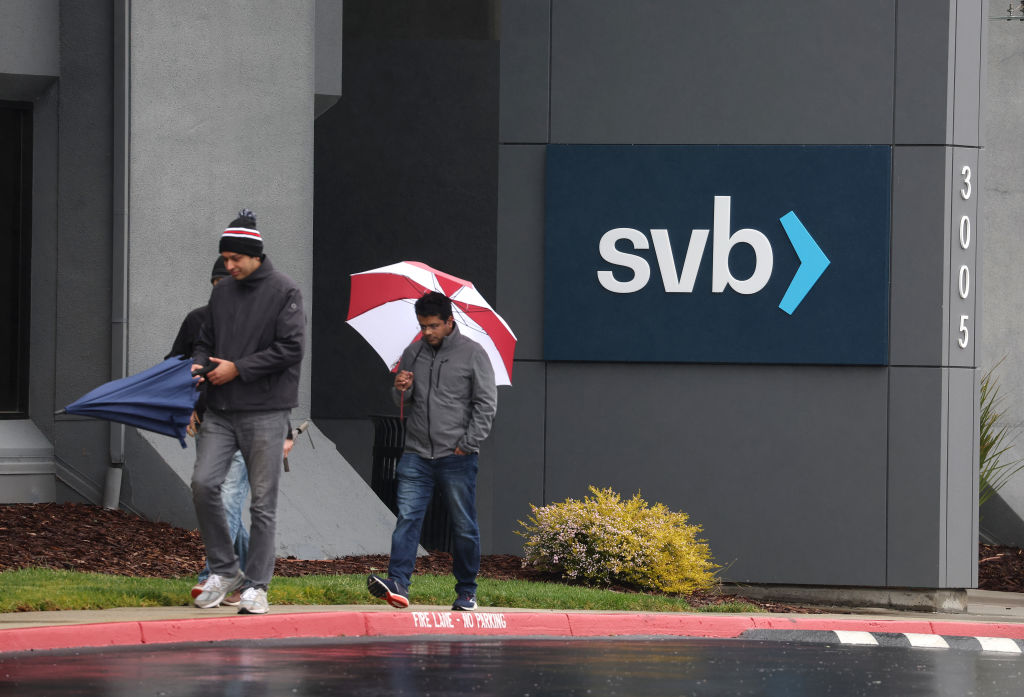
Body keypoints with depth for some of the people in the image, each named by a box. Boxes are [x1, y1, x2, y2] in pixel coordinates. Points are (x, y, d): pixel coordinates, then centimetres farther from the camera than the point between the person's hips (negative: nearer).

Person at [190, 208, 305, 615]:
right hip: (221, 411, 5)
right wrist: (199, 365, -1)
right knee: (204, 483, -9)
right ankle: (223, 570, 6)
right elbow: (207, 341, 22)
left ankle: (256, 586, 5)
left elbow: (290, 349, -11)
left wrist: (238, 368, -13)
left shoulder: (284, 292, -4)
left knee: (263, 501, -1)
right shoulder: (222, 293, 14)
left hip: (265, 413, -5)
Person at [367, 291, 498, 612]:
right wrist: (402, 390, -4)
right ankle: (398, 583, -18)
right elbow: (403, 403, 21)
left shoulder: (472, 353, 1)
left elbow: (486, 404, 0)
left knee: (464, 526, 3)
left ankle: (466, 591, 11)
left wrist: (467, 444, -7)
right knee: (407, 517, -10)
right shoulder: (413, 353, 12)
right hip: (416, 453, 3)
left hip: (457, 457, -3)